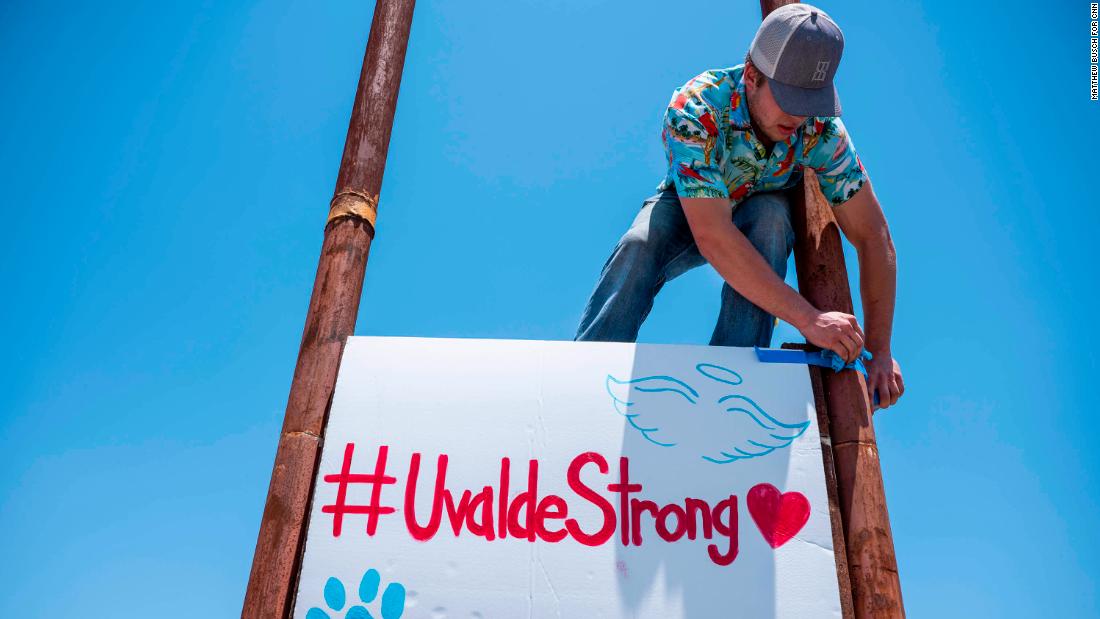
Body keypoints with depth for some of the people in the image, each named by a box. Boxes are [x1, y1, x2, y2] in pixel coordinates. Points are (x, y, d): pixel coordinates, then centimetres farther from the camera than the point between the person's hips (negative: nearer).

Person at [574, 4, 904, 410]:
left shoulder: (821, 128, -26)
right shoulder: (694, 110, -36)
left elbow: (873, 237, -21)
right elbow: (712, 238, -44)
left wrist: (879, 350, -27)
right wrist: (807, 318, -46)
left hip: (764, 220, 2)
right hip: (688, 213, -2)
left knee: (770, 216, -34)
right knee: (637, 246, -34)